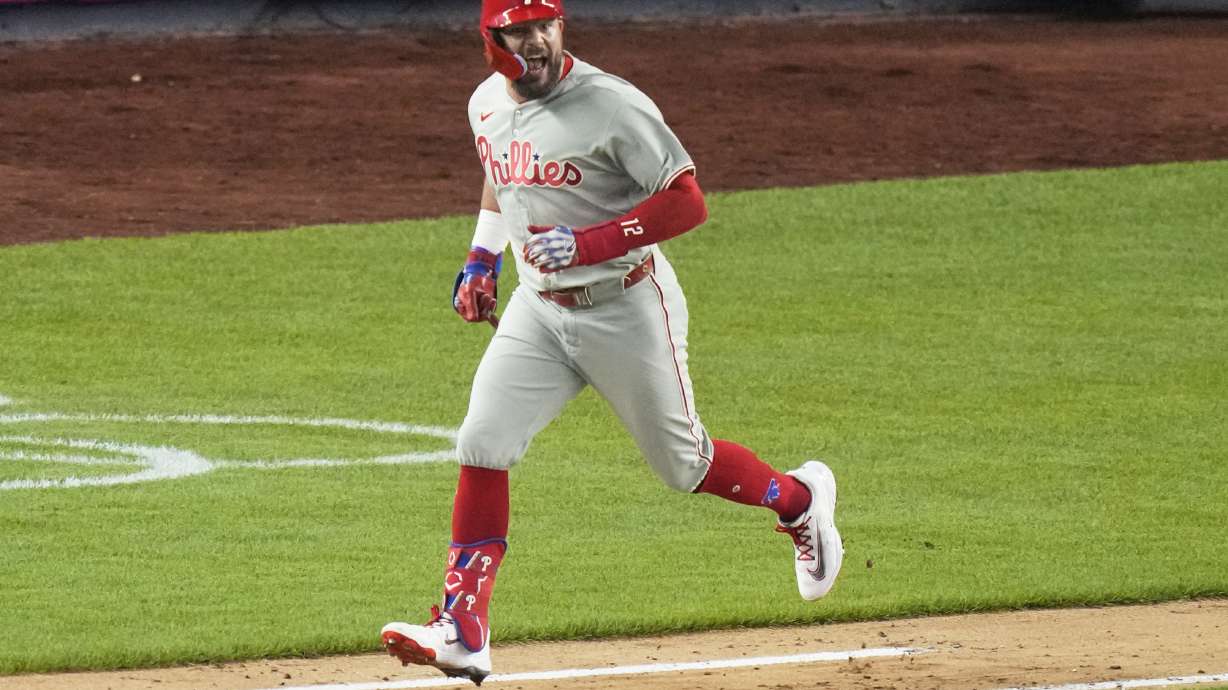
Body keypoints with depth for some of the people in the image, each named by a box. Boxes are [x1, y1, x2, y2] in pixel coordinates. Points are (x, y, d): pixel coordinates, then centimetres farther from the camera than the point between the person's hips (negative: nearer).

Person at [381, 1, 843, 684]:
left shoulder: (611, 104, -21)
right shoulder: (488, 103, 2)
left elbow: (688, 202, -22)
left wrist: (588, 243, -28)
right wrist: (483, 257, 16)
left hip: (626, 308, -5)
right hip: (537, 310, 6)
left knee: (684, 464, 8)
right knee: (482, 445, -11)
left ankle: (800, 498, 39)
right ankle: (463, 633, -12)